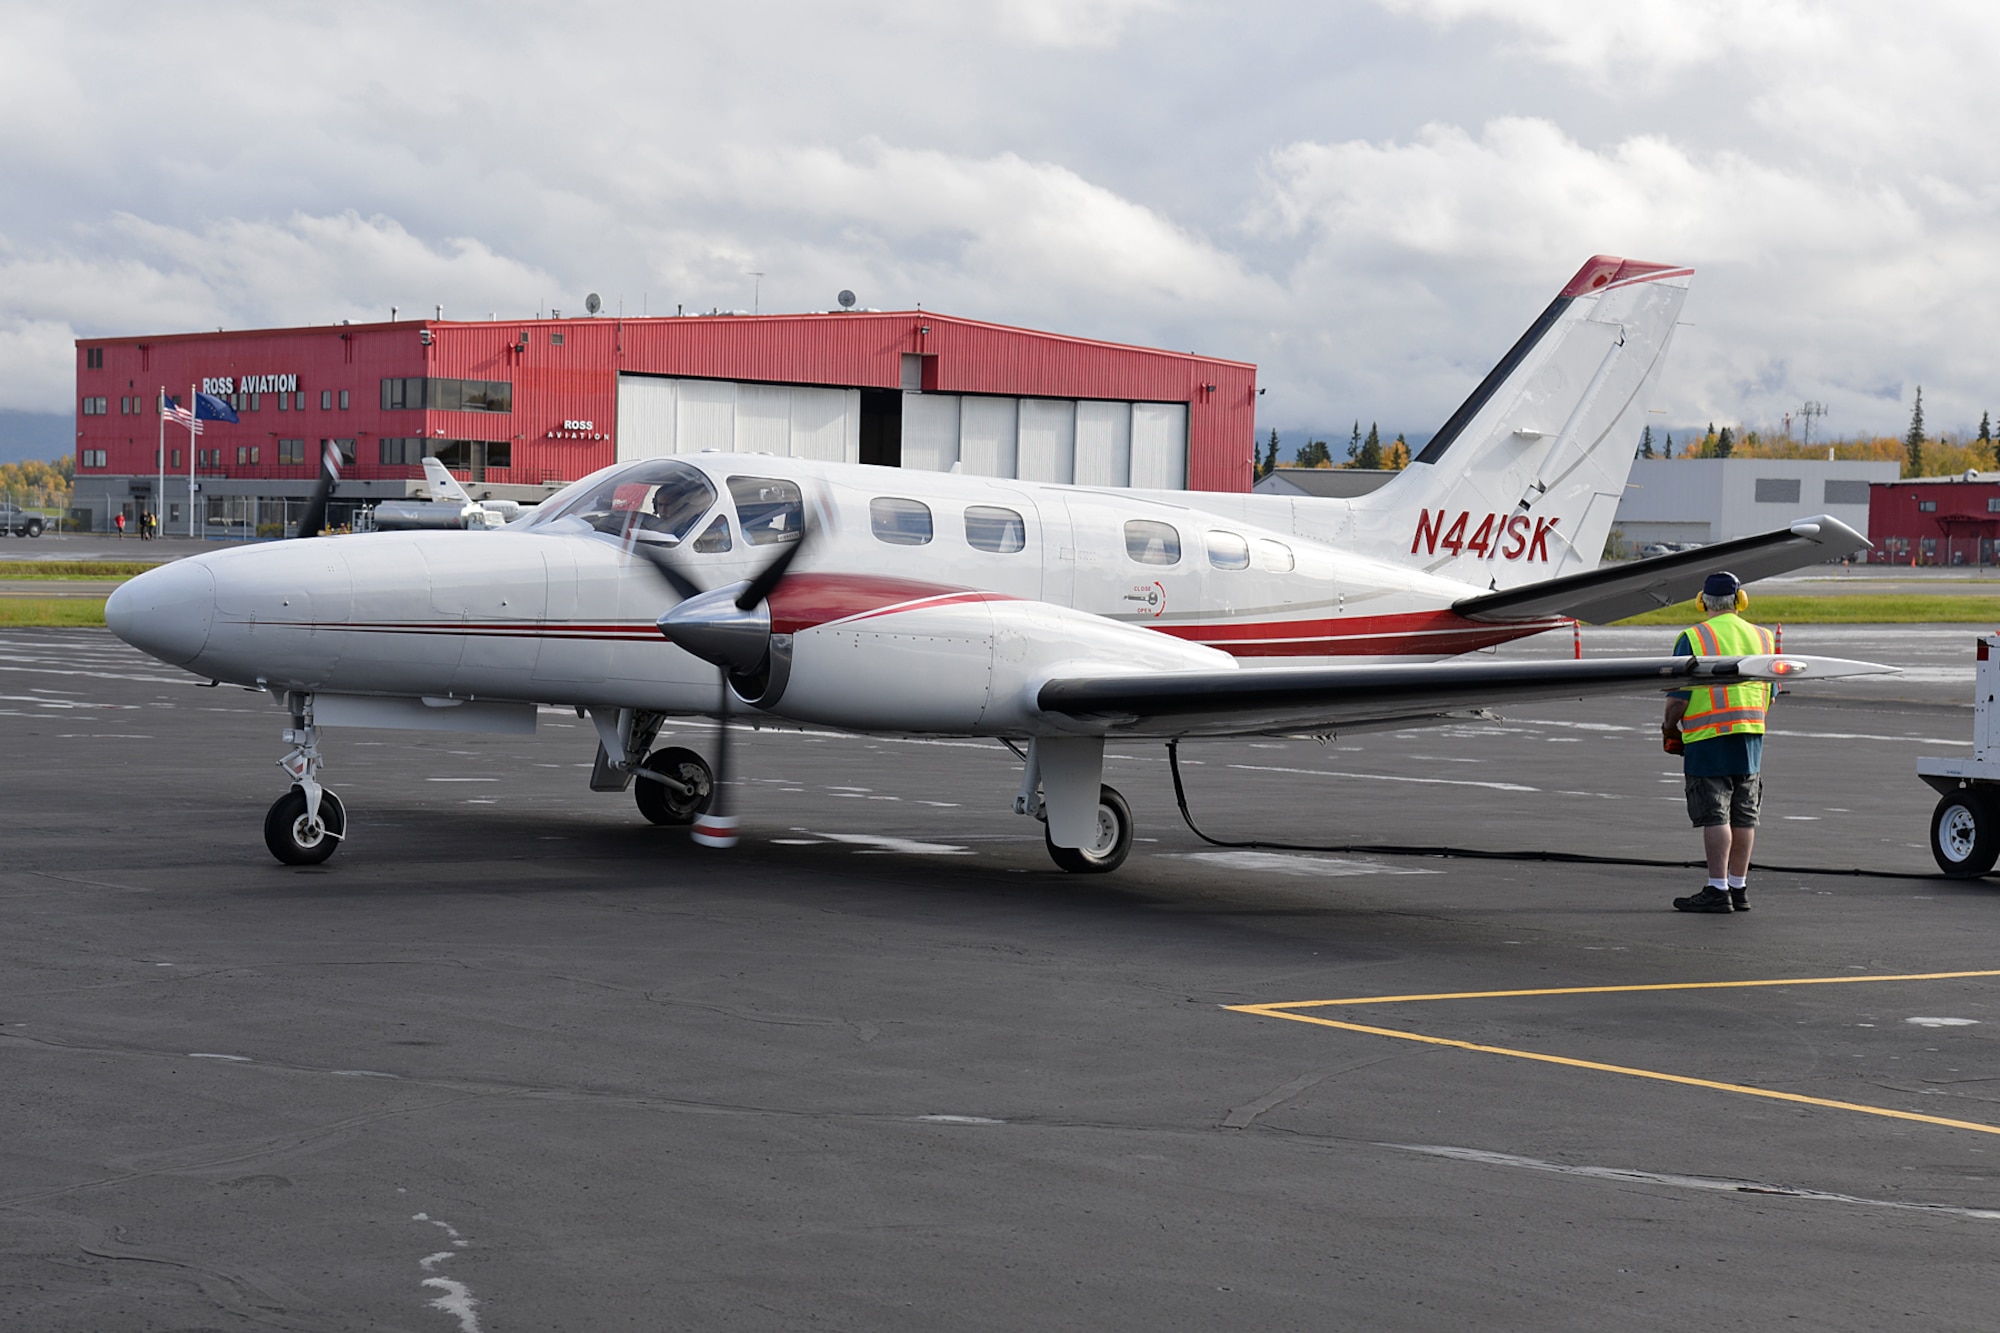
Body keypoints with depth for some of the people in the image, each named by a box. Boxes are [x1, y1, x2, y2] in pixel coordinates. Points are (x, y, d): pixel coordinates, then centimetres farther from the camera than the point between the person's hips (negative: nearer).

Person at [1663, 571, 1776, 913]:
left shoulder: (1693, 639, -8)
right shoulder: (1762, 638, 9)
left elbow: (1679, 697, -10)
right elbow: (1769, 694, 14)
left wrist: (1669, 727, 8)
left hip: (1708, 737, -5)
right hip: (1751, 735, 5)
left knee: (1715, 815, -5)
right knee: (1743, 815, 10)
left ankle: (1717, 890, -6)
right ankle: (1739, 888, 14)